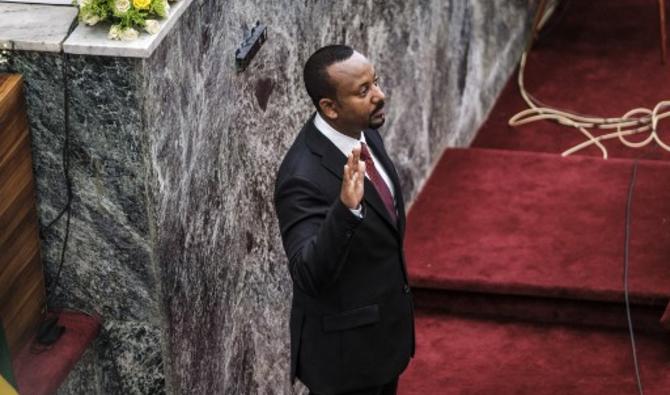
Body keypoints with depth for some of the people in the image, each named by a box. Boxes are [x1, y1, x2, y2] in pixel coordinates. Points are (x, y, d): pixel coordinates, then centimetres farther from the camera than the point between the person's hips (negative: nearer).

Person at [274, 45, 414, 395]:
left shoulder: (362, 132, -3)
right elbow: (308, 275, -39)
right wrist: (345, 209, -53)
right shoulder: (304, 177, -31)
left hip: (382, 326, 8)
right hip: (344, 343, -8)